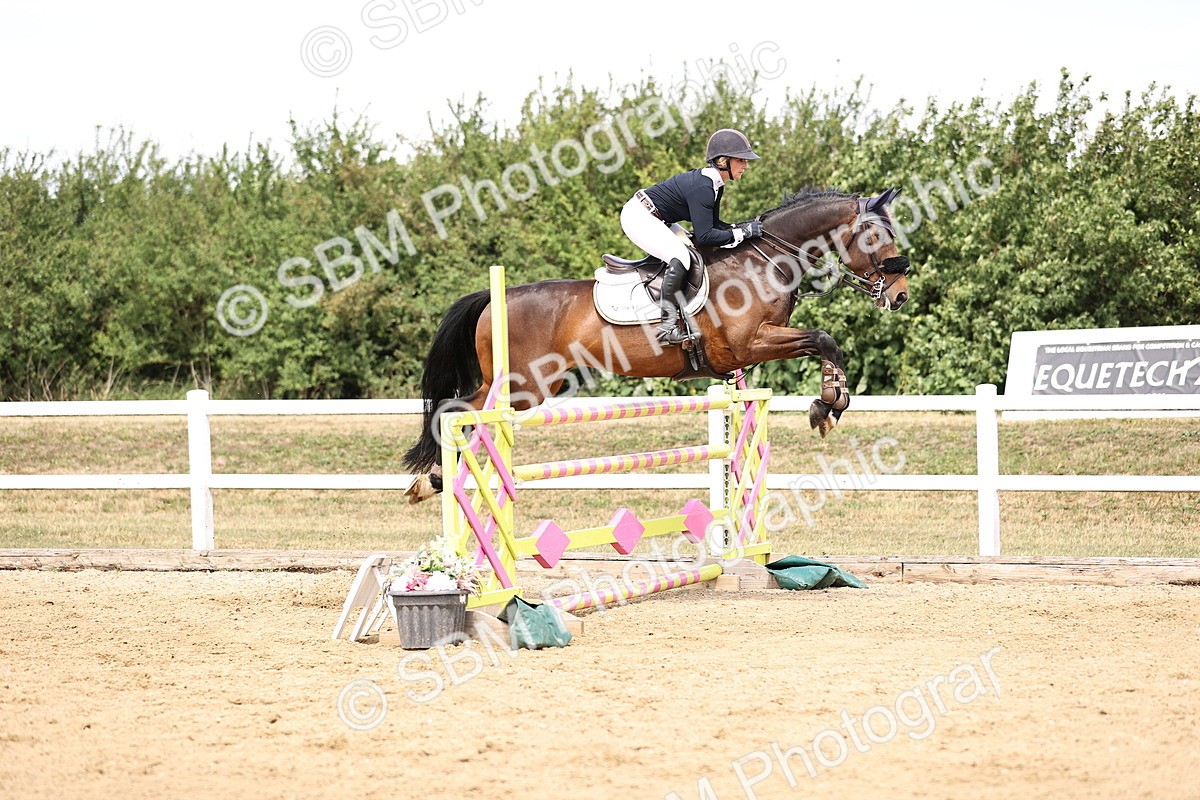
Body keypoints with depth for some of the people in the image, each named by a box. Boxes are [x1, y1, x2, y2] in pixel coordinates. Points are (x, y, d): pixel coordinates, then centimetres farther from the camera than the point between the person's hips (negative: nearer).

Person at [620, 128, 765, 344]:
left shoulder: (715, 185, 3)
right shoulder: (702, 187, -27)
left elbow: (713, 226, 12)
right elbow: (704, 236, -31)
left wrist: (744, 226, -3)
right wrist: (742, 233, -24)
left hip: (656, 220, 11)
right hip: (638, 217, -11)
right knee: (680, 256, -27)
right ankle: (667, 325, -28)